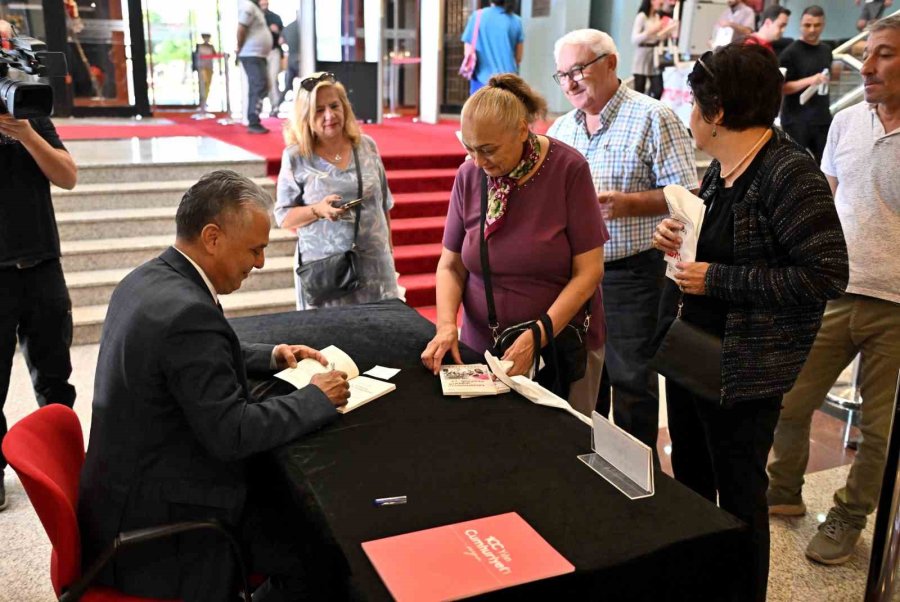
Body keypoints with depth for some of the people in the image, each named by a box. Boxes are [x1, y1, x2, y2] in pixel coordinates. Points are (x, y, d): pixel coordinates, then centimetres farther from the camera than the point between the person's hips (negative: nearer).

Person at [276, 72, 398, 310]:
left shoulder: (367, 146, 3)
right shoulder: (295, 157, -6)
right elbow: (283, 216, -5)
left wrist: (388, 245, 16)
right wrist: (318, 210, -21)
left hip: (373, 262, 3)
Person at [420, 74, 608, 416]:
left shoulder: (568, 169, -13)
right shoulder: (469, 176, -3)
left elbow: (589, 271, -13)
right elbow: (450, 265, 3)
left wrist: (538, 336, -21)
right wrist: (446, 324, -14)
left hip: (563, 345, -2)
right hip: (481, 347, 3)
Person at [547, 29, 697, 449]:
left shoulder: (653, 118, -9)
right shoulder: (561, 128, 11)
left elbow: (686, 194, -12)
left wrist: (626, 203, -23)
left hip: (631, 274, -6)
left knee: (632, 382, 5)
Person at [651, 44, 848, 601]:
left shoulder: (790, 175, -19)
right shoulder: (722, 167, 6)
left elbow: (827, 275, -23)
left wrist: (716, 280, -23)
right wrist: (677, 236, -1)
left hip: (742, 371, -9)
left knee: (738, 493, 7)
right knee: (690, 477, 22)